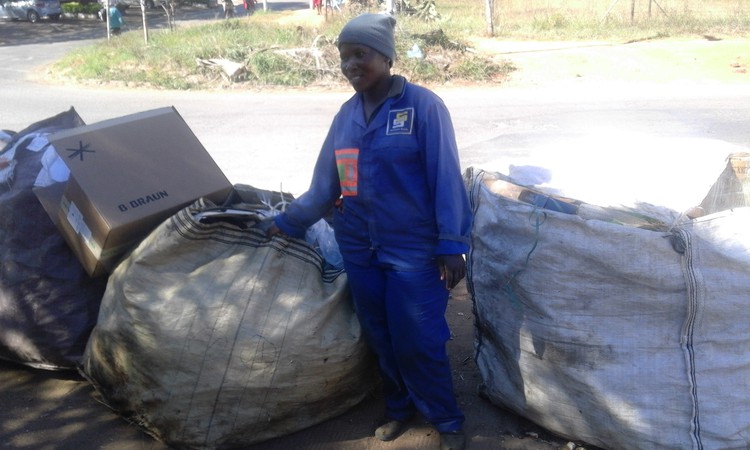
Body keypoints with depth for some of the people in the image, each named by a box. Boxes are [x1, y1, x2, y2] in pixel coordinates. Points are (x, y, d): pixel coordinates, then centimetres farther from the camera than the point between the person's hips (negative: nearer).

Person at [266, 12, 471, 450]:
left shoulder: (423, 105, -10)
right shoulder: (347, 114, 6)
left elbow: (446, 179, -12)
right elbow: (325, 184, 11)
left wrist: (452, 245, -16)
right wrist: (285, 224, 12)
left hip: (413, 250, -5)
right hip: (360, 250, 5)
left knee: (417, 342, -1)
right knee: (381, 338, 15)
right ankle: (400, 408, 36)